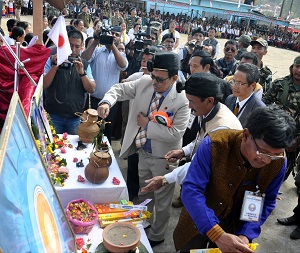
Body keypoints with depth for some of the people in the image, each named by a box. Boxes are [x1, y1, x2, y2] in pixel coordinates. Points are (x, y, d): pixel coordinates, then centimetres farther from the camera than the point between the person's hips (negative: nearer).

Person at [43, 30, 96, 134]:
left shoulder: (84, 64, 7)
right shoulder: (52, 60, 0)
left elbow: (92, 89, -2)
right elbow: (44, 85, -9)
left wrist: (82, 72, -16)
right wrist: (55, 66, -18)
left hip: (75, 117, 2)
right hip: (54, 116, -1)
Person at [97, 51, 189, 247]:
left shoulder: (182, 100, -25)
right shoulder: (145, 83, -10)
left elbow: (175, 133, -29)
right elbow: (121, 89, -1)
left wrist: (147, 125, -22)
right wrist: (107, 102, -22)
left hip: (163, 157, -6)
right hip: (143, 151, 6)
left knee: (161, 200, 16)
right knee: (144, 193, 28)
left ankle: (156, 236, 41)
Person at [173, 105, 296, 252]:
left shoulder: (278, 162, -19)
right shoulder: (215, 144, -30)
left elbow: (267, 202, -7)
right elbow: (191, 189, -32)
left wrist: (246, 234, -21)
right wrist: (217, 234, -40)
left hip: (235, 228, 2)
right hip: (198, 223, -1)